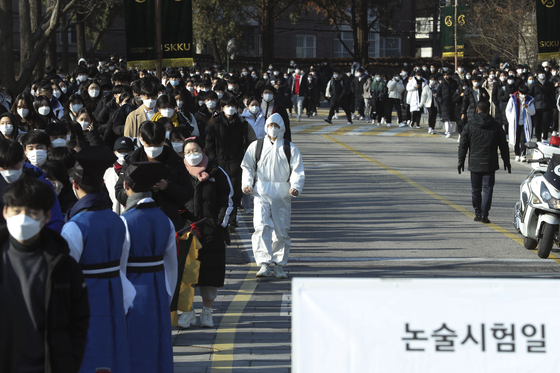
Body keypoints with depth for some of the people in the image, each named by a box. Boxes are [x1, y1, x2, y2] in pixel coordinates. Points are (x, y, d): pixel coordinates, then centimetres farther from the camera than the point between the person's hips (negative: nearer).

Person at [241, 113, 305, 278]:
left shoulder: (290, 148, 7)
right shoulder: (256, 146, 8)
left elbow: (297, 170, 4)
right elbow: (247, 167, 14)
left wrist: (295, 187, -13)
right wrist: (247, 184, -2)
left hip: (282, 195, 1)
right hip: (261, 193, -1)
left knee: (281, 231, 5)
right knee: (262, 227, -16)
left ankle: (280, 266, 17)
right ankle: (264, 265, -19)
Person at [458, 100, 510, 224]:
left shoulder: (469, 126, -1)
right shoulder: (496, 126, 0)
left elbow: (463, 145, 2)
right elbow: (503, 146, 6)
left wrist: (461, 161, 11)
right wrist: (506, 162, 16)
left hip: (474, 163, 1)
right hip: (490, 164, -1)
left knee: (476, 190, 11)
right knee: (487, 189, 0)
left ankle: (478, 213, 18)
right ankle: (484, 214, -10)